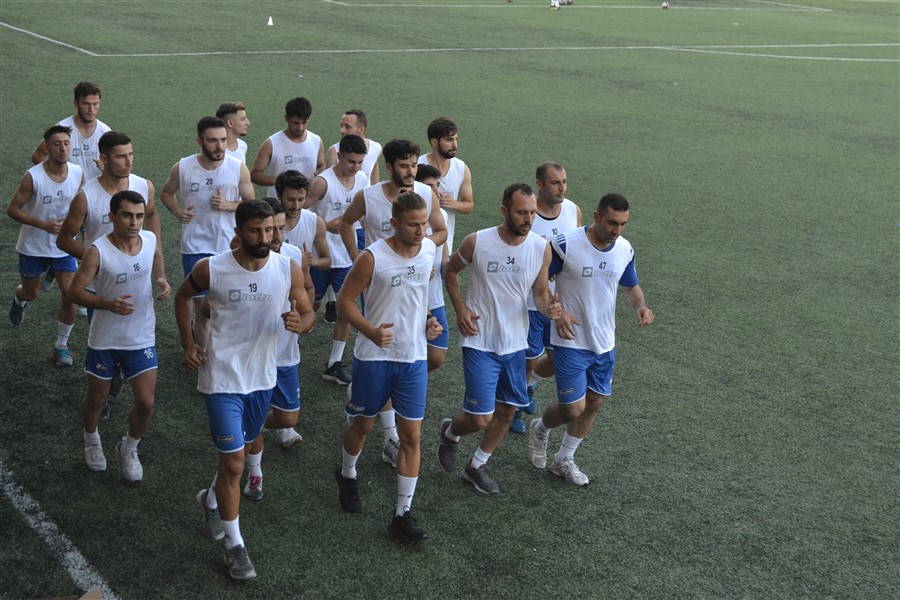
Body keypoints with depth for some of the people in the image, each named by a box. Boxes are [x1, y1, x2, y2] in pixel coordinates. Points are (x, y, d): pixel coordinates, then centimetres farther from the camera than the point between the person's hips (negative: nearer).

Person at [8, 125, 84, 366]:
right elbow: (12, 209, -15)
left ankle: (61, 345, 12)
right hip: (33, 247, -2)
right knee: (31, 294, 16)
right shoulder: (33, 177, -22)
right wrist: (42, 224, -26)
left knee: (70, 295, -7)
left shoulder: (78, 173, -10)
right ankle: (18, 300, 56)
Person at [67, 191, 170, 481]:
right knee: (96, 399, 16)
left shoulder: (151, 240, -8)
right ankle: (92, 441, 48)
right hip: (105, 340, -2)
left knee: (145, 403, 0)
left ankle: (128, 449, 30)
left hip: (142, 339, 3)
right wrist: (108, 303, -33)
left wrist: (164, 282, -9)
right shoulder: (97, 251, -21)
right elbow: (75, 290, -17)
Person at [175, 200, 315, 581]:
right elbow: (183, 297, 6)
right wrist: (188, 344, 0)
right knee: (234, 463, -6)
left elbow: (308, 313, 1)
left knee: (239, 450, 23)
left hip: (262, 378, 4)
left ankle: (211, 499, 52)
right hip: (222, 379, -4)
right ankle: (234, 545, 11)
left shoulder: (289, 270, -10)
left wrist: (300, 323, -23)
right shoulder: (211, 270, -15)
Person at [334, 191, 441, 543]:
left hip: (414, 358, 4)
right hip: (374, 358, -3)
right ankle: (348, 475, 47)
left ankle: (402, 515, 9)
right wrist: (370, 331, -27)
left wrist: (429, 320, 1)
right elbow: (345, 301, -11)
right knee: (362, 424, 15)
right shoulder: (373, 257, -18)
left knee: (412, 436, 1)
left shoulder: (429, 250, -1)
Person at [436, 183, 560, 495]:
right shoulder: (477, 242, -15)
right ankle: (450, 432, 28)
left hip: (515, 343, 4)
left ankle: (477, 466, 37)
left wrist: (548, 307, -19)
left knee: (508, 410, 14)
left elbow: (540, 292, 5)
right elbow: (450, 271, 4)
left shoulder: (541, 248, -7)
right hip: (480, 342, -4)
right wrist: (460, 309, -8)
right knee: (481, 418, -9)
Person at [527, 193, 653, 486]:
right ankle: (540, 429, 29)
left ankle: (564, 460, 34)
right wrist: (557, 311, -25)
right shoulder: (566, 245, -20)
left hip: (605, 343, 6)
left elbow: (631, 287, 13)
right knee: (573, 409, -7)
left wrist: (640, 306, -9)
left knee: (594, 403, 13)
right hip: (572, 342, -6)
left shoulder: (625, 250, -3)